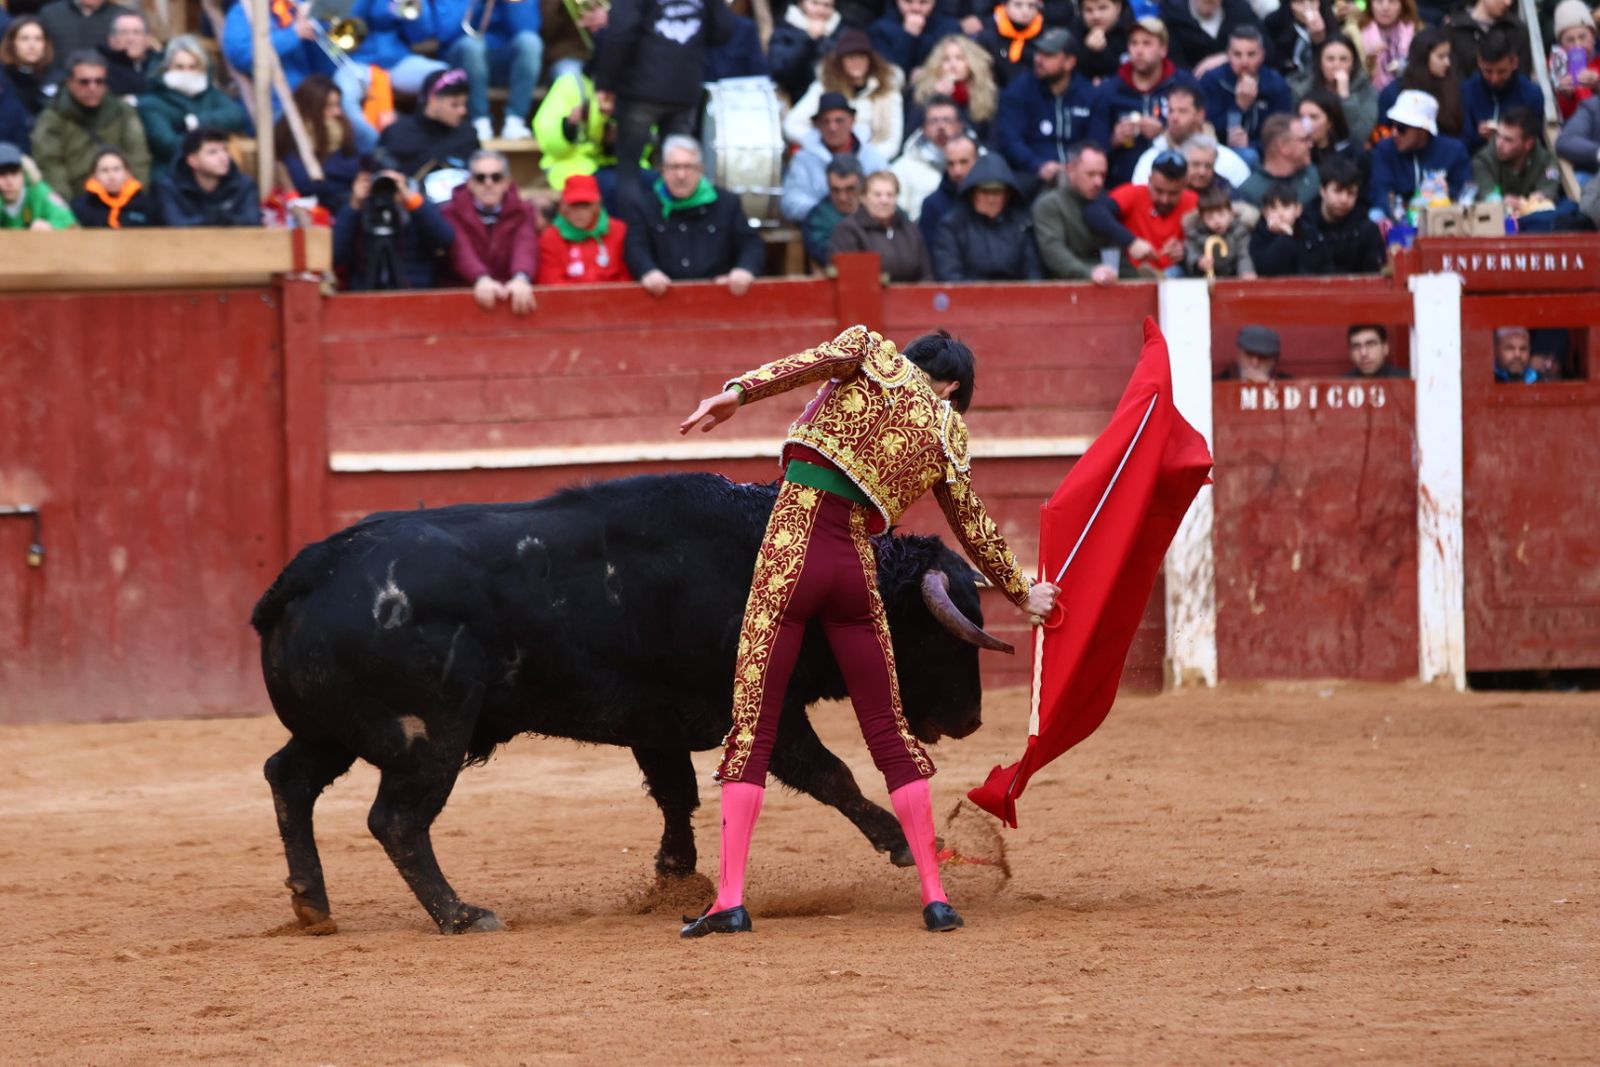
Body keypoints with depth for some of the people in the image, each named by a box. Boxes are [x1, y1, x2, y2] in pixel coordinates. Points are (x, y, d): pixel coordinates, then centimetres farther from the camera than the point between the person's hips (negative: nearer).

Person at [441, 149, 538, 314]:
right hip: (464, 295, -2)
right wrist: (482, 279, -36)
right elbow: (461, 252, -16)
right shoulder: (452, 213, 3)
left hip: (511, 293, 2)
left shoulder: (523, 212, 7)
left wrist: (521, 279, -35)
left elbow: (526, 249, -13)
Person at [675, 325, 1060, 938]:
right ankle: (935, 896, 11)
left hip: (791, 550, -2)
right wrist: (1021, 593, 39)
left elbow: (824, 358, -14)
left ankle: (730, 901, -8)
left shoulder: (874, 354, 9)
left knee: (751, 730, -1)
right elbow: (976, 531, 24)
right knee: (889, 732, 13)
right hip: (857, 567, 2)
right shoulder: (947, 434, 15)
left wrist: (738, 393, -20)